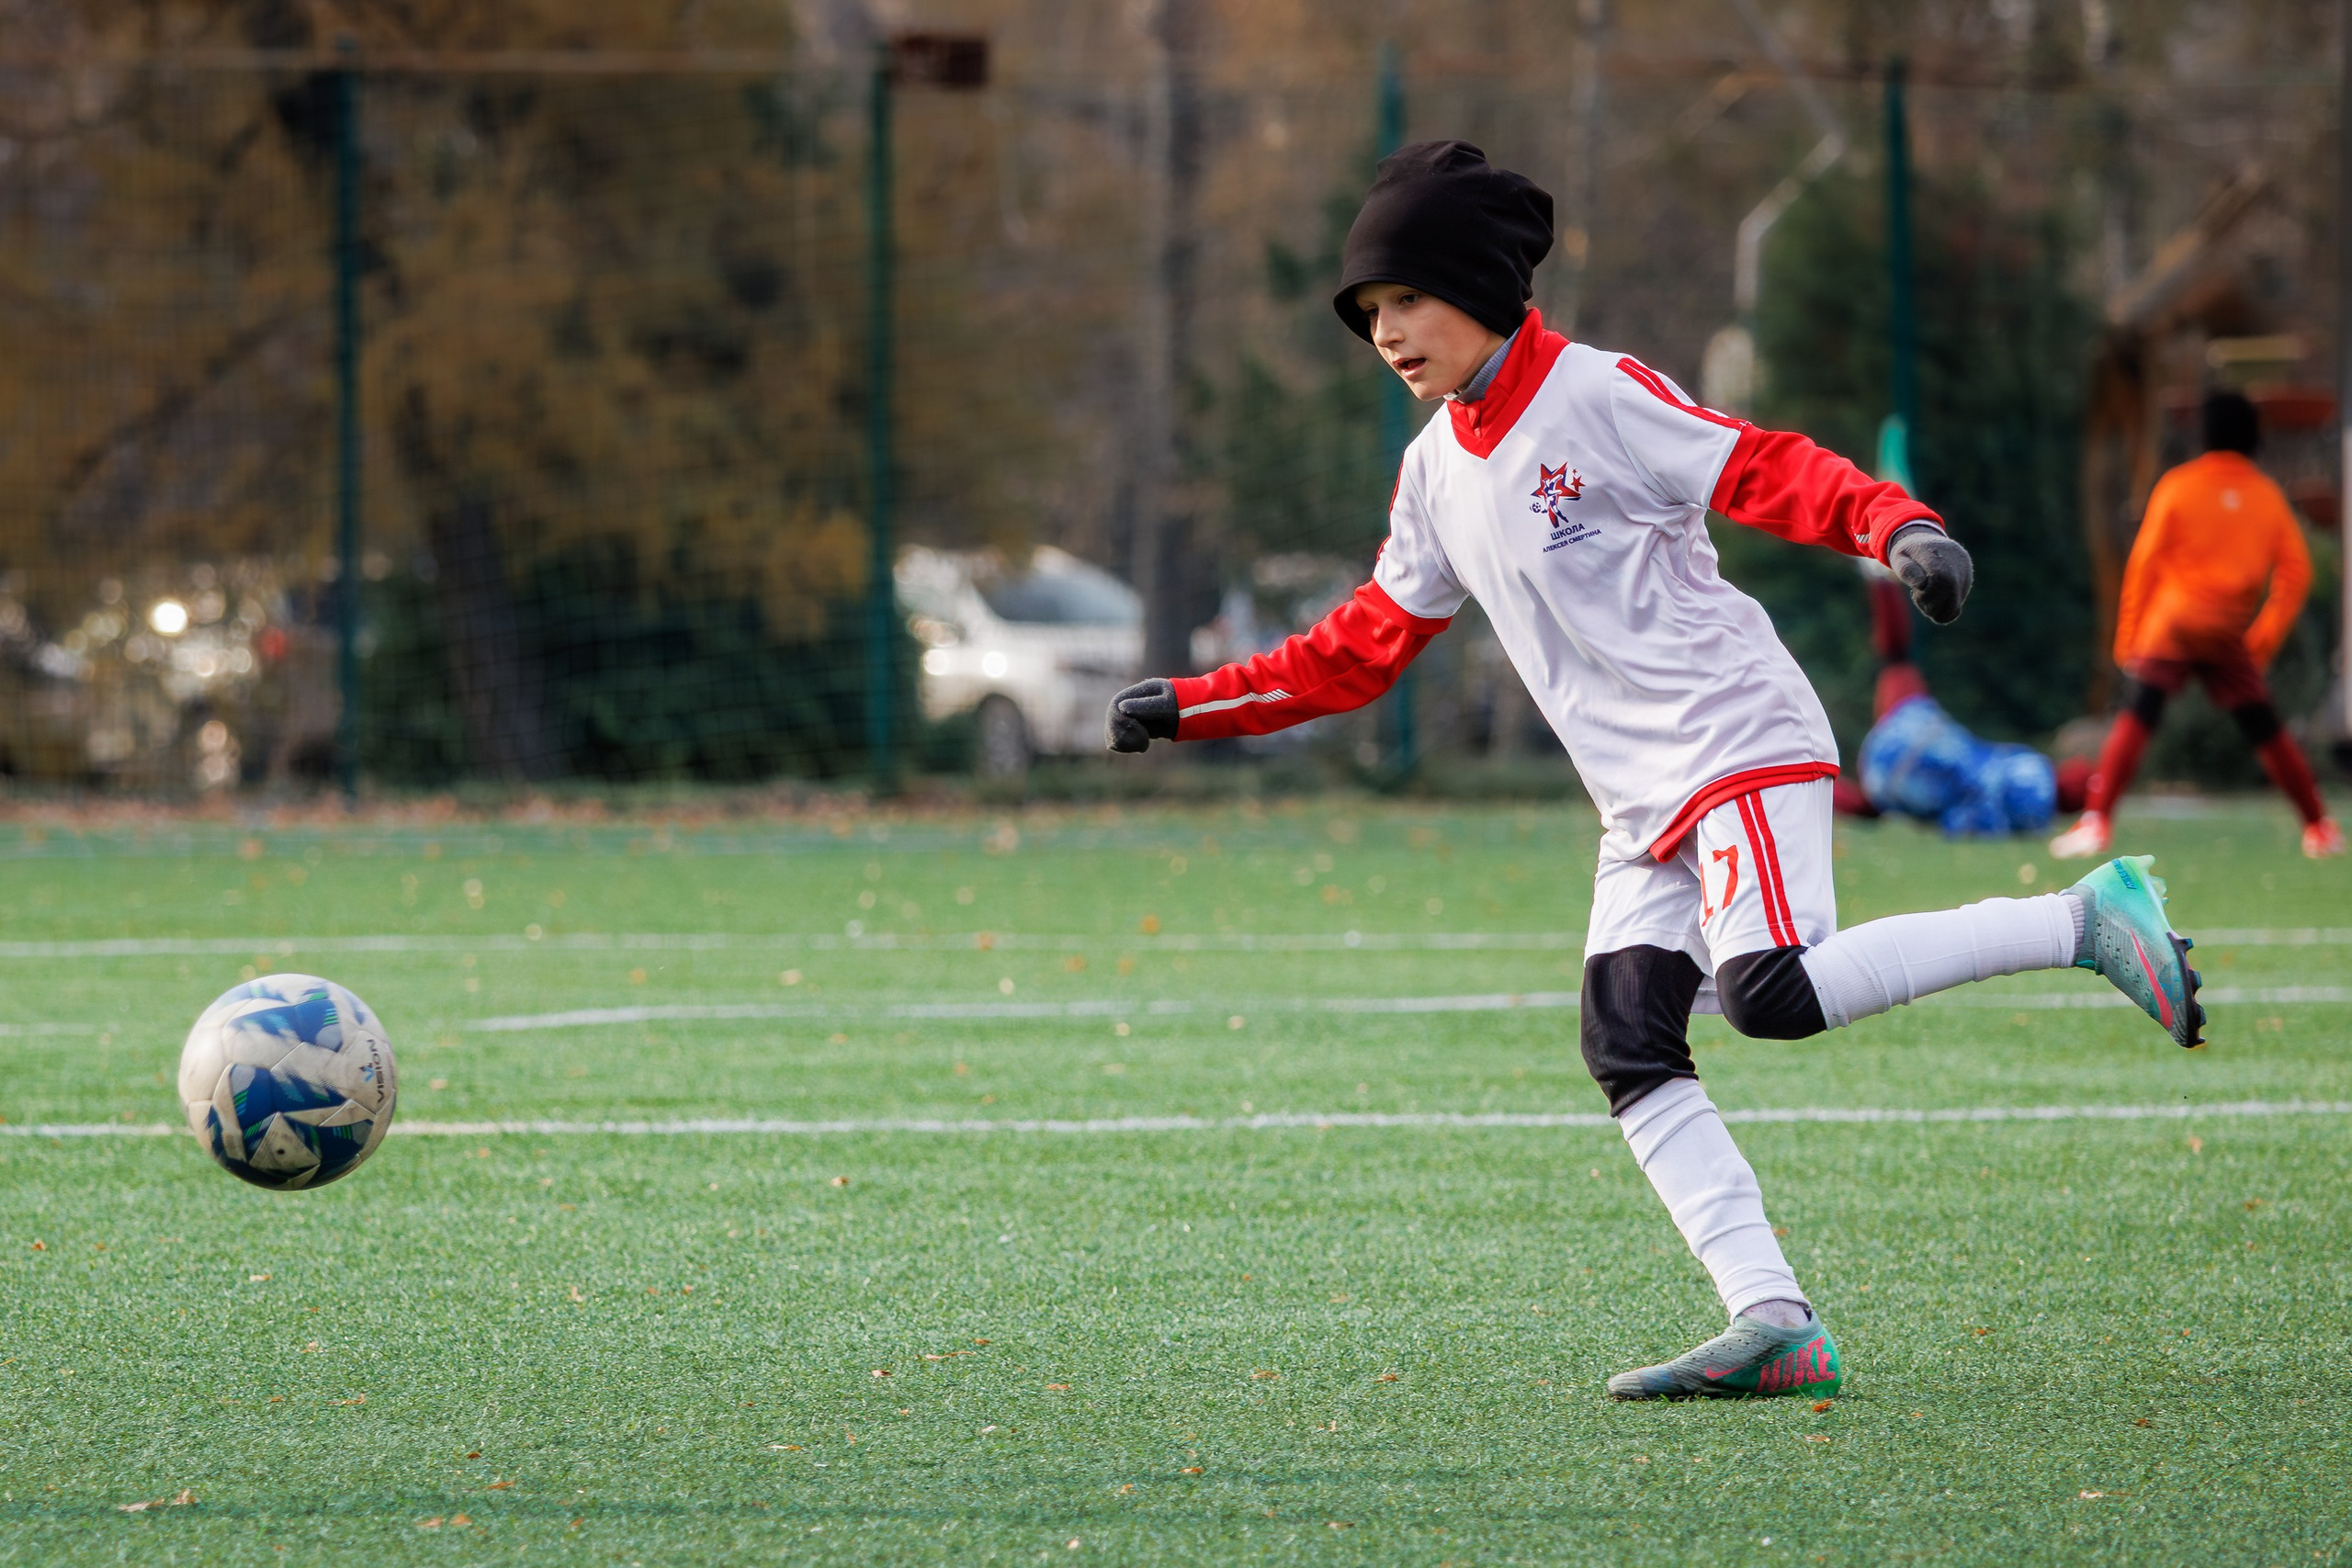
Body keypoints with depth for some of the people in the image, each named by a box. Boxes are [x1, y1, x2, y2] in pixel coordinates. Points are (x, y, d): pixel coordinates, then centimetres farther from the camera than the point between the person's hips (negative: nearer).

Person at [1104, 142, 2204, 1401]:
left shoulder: (1598, 397, -8)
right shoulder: (1436, 470, 15)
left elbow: (1768, 472, -17)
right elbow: (1366, 646, 24)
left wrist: (1901, 528, -34)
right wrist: (1192, 707, 19)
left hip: (1741, 739, -8)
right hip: (1644, 804, 8)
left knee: (1768, 992, -26)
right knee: (1627, 1050, -5)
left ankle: (2082, 921, -13)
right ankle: (1775, 1325, -10)